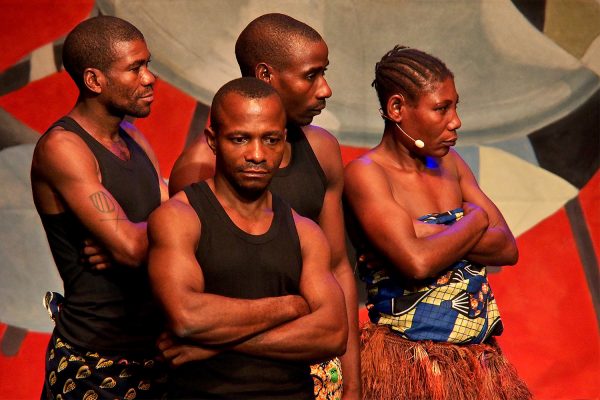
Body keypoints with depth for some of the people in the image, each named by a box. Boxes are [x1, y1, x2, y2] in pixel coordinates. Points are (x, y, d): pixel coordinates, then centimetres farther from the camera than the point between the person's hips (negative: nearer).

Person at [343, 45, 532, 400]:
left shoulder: (449, 162, 10)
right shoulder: (366, 173, -11)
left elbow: (508, 248, 2)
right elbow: (417, 261, -24)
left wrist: (436, 235, -13)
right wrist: (475, 220, -7)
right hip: (407, 364, -6)